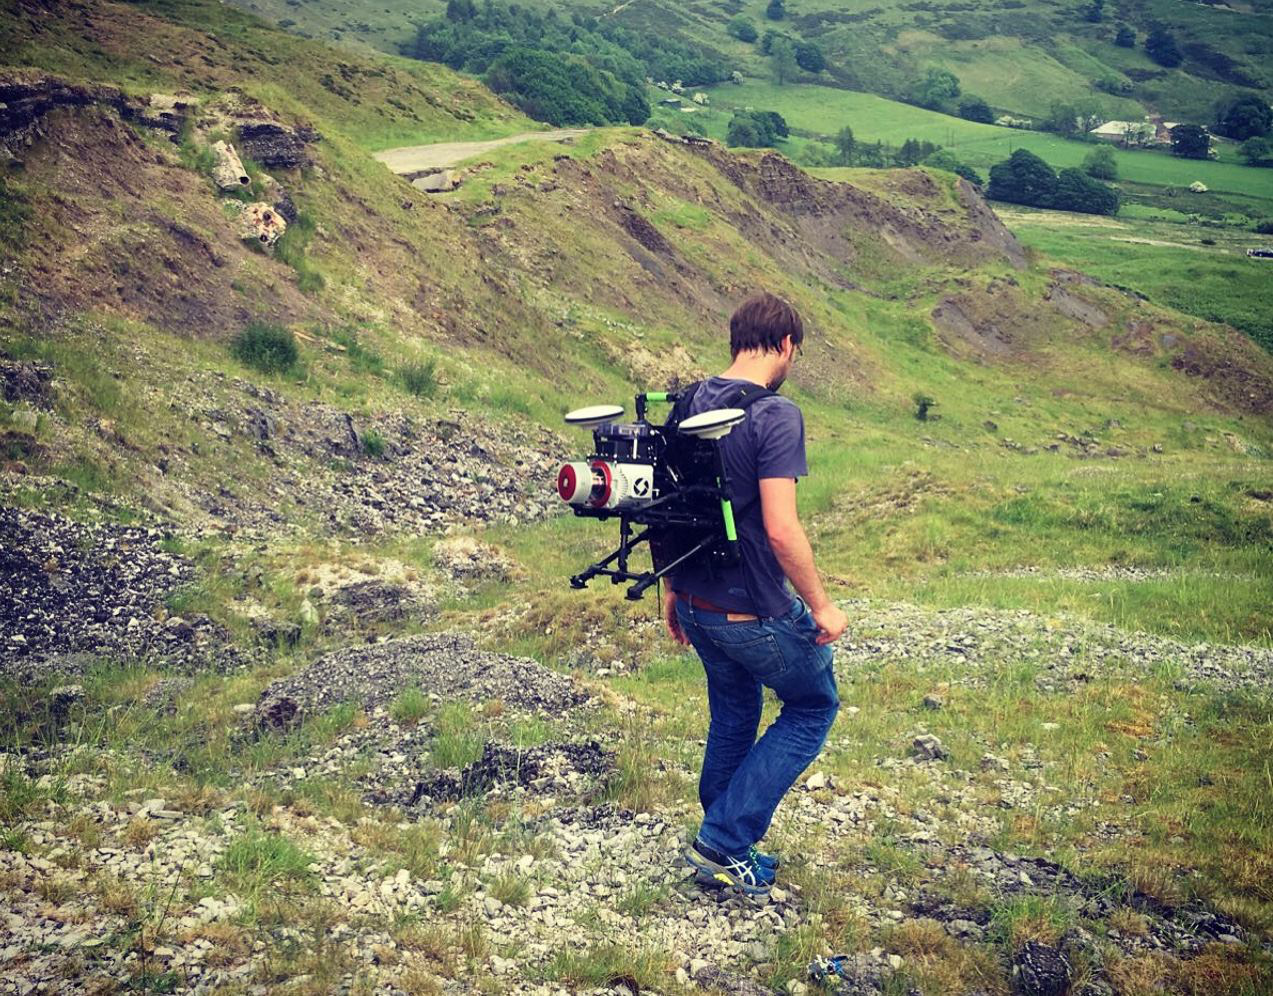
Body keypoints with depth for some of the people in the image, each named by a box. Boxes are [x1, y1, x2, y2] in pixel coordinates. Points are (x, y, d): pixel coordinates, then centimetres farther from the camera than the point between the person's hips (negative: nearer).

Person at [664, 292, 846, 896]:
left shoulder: (687, 406, 3)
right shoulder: (775, 416, -20)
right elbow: (781, 531, -26)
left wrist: (673, 589, 19)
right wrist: (821, 606, -14)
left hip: (696, 606, 7)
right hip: (755, 614, -7)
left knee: (732, 719, 25)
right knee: (813, 708, 15)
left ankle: (725, 851, 34)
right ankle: (724, 841, 10)